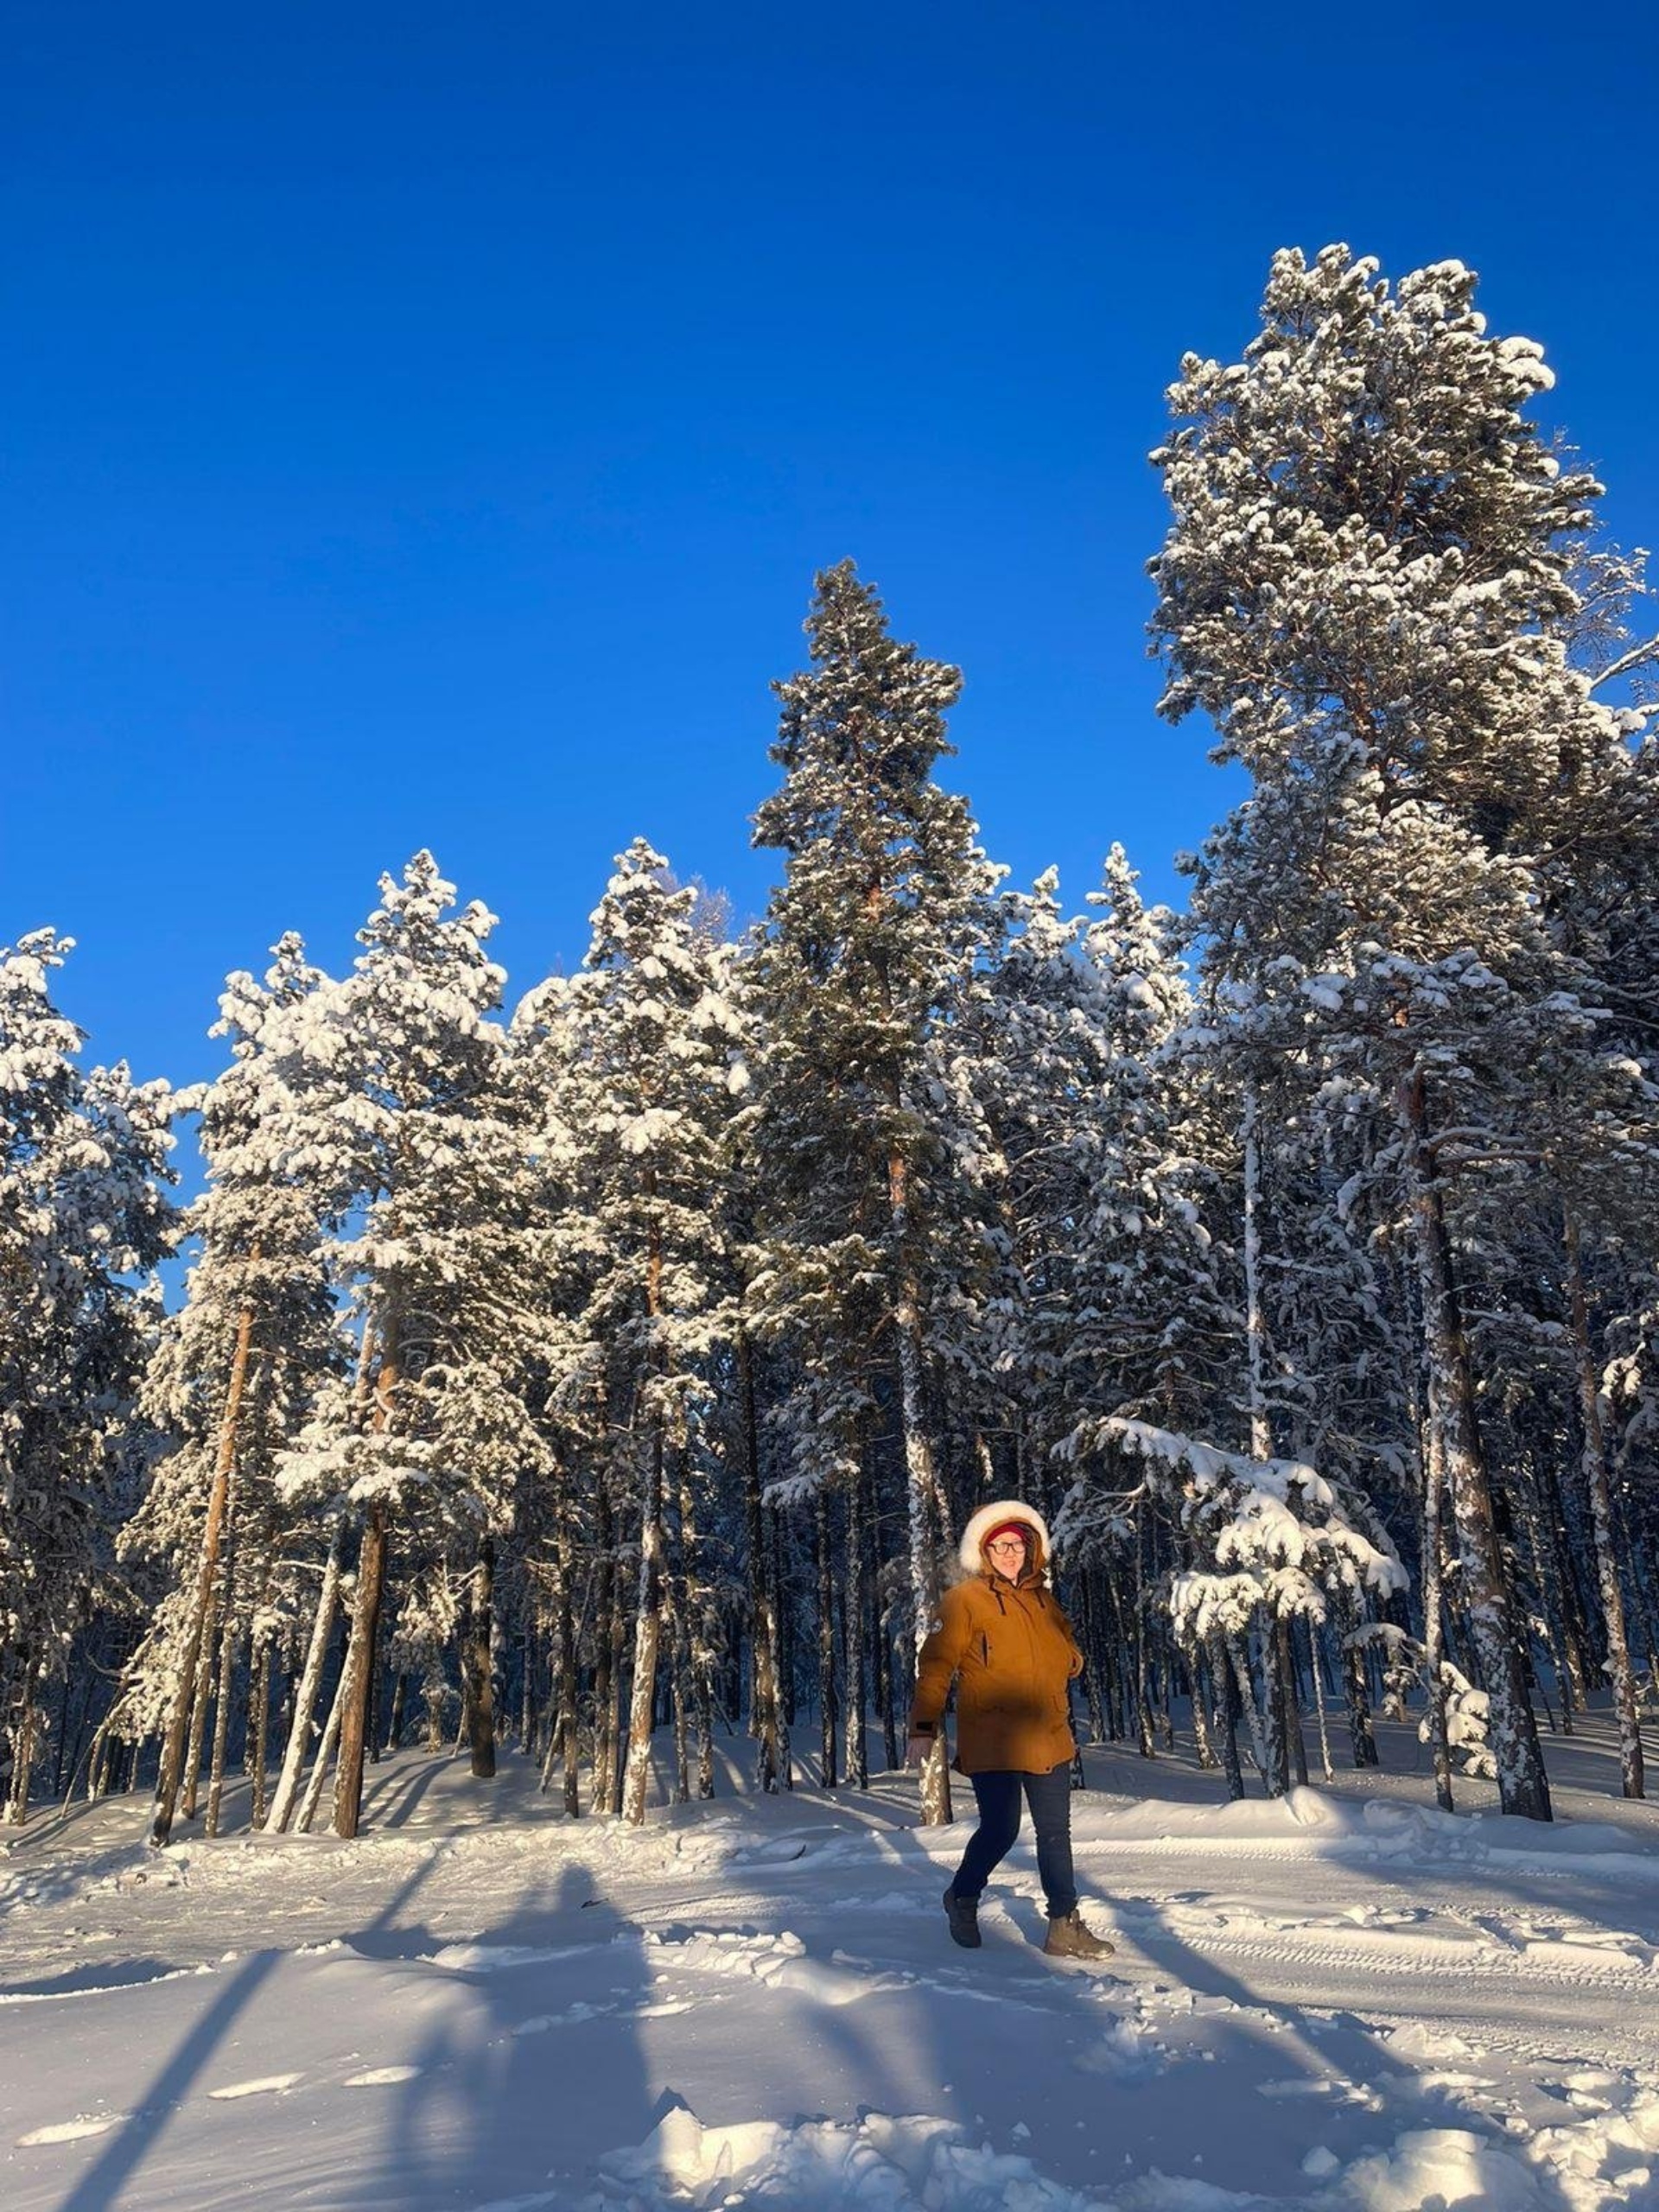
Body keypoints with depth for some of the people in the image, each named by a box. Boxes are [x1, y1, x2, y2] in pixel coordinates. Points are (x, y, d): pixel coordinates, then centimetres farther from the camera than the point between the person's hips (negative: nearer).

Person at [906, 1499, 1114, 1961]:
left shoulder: (1042, 1598, 11)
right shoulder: (964, 1599, -8)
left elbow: (1070, 1655, 24)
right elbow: (935, 1664, -10)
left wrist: (1066, 1660, -1)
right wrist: (924, 1728, -16)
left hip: (1049, 1736, 6)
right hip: (992, 1740, -6)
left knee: (1055, 1831, 9)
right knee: (1000, 1830, -4)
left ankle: (1064, 1926, 20)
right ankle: (962, 1899, 24)